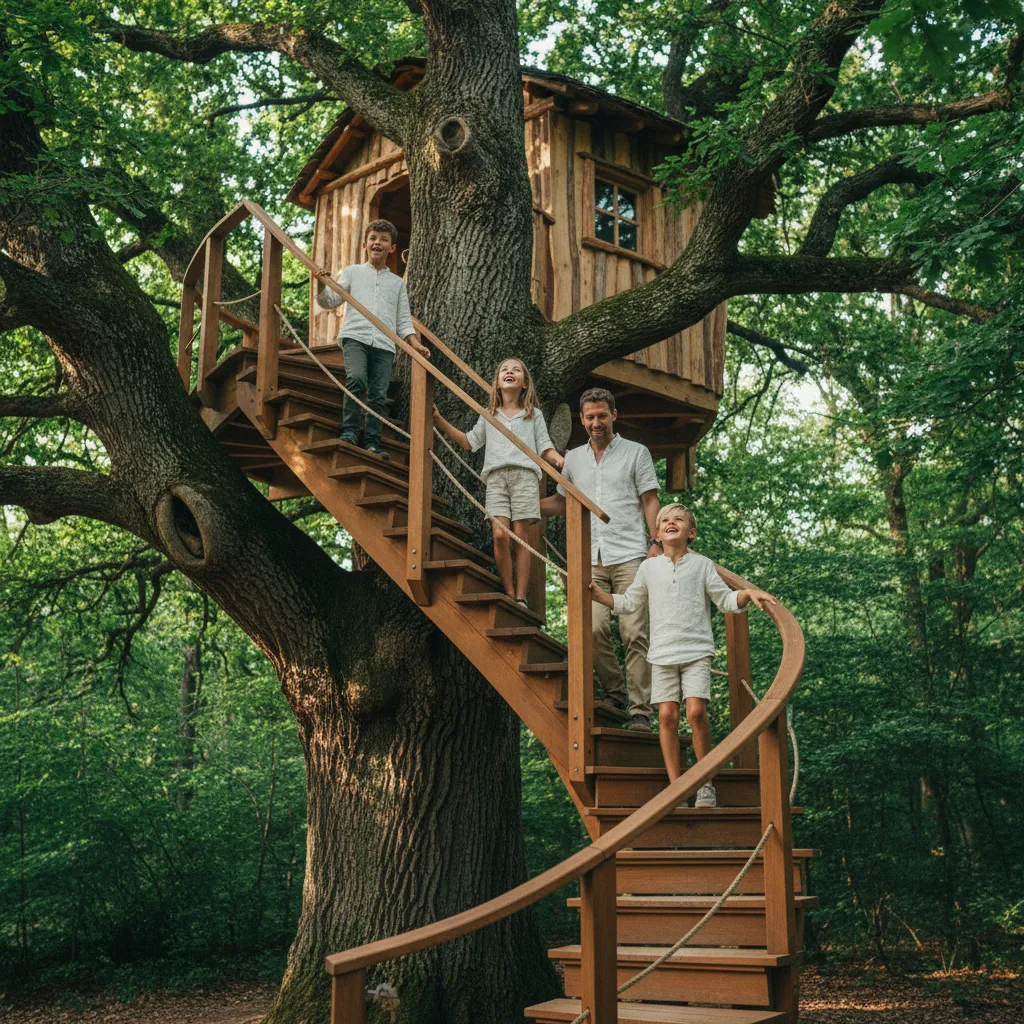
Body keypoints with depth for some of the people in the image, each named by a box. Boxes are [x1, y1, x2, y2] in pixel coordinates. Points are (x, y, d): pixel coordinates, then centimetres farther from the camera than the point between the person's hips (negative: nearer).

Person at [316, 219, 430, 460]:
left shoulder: (397, 282, 24)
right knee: (357, 379, -26)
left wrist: (415, 343, 5)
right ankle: (349, 430, -14)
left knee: (379, 395, -7)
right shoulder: (353, 272, 18)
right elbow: (329, 302, 12)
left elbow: (403, 320, 20)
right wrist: (322, 286, -8)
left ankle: (372, 443, -2)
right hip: (355, 335, -2)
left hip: (384, 343, 2)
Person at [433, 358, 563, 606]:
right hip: (496, 476, 1)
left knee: (519, 536, -8)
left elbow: (545, 448, 12)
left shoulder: (534, 415, 18)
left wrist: (560, 461, -10)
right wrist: (440, 422, 19)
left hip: (524, 474, -1)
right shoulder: (489, 415, 24)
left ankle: (521, 597, -6)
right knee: (500, 534, -14)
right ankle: (509, 595, -7)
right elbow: (470, 442, 25)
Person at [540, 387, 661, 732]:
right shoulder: (572, 459, 19)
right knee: (595, 628, -10)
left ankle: (640, 711, -6)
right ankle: (614, 695, 8)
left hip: (629, 554, -3)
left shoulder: (636, 453, 9)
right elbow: (562, 503, 26)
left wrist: (656, 543, -6)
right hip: (590, 558, 3)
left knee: (634, 631, -8)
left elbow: (650, 500, 6)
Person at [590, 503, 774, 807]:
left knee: (696, 712, -16)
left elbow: (725, 599, 9)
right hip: (663, 654, 2)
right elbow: (630, 603, 22)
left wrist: (748, 595, -9)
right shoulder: (649, 567, 14)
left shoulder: (702, 565, 9)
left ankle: (706, 784, -1)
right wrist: (598, 594, 12)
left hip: (696, 651, -2)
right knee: (667, 716, -6)